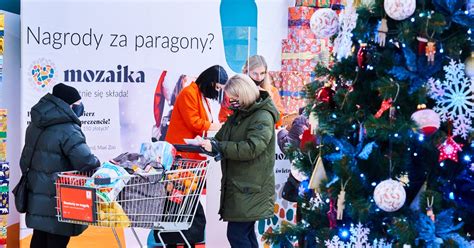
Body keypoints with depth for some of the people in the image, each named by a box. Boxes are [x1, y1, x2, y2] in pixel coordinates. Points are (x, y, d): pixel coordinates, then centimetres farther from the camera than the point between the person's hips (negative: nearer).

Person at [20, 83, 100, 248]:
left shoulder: (37, 125, 7)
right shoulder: (68, 130, -21)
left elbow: (26, 159, 14)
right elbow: (86, 161, -30)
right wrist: (97, 163, -10)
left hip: (37, 198, 8)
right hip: (56, 202, -8)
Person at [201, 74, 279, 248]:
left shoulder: (263, 117, -13)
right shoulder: (237, 115, 15)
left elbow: (251, 148, -25)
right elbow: (220, 138, 16)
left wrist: (216, 147, -26)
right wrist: (207, 143, -7)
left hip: (250, 190, -9)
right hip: (237, 186, 9)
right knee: (246, 233, 14)